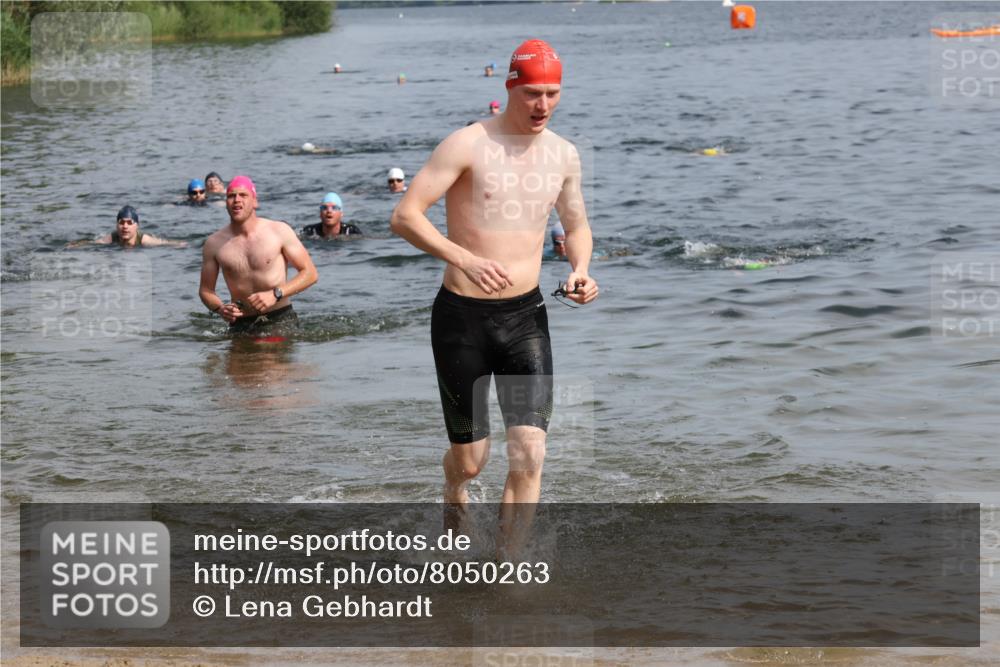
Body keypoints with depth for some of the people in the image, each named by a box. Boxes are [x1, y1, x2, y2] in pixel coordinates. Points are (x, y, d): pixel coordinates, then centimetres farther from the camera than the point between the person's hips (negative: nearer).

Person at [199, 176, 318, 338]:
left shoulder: (279, 231, -2)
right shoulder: (214, 244, 3)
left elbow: (310, 273, -1)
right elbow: (206, 290, 12)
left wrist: (275, 294, -14)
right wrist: (220, 308, -11)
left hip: (281, 321, -1)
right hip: (241, 327, 1)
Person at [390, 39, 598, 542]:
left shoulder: (563, 155, 6)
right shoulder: (467, 145, -12)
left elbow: (577, 225, 22)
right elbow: (404, 216, -17)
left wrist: (580, 270, 0)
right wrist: (465, 259, -30)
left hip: (525, 316, 4)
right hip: (462, 317, -3)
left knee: (530, 453, -12)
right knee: (470, 458, 7)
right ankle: (454, 496, 46)